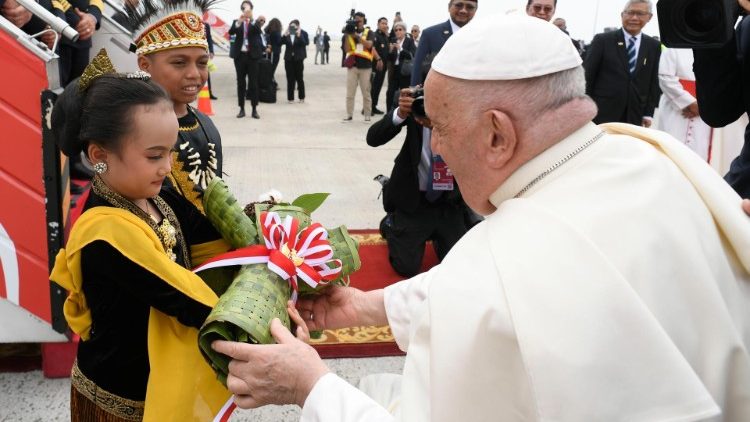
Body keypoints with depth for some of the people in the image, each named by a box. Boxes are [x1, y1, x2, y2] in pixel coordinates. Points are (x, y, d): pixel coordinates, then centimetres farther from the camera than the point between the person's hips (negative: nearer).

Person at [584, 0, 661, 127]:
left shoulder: (654, 46, 9)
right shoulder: (602, 40, -1)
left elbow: (654, 81, 11)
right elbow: (587, 75, -2)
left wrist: (649, 113, 6)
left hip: (634, 115, 3)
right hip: (602, 112, -3)